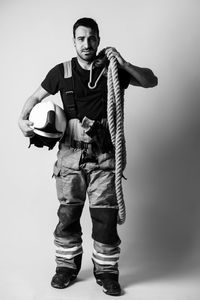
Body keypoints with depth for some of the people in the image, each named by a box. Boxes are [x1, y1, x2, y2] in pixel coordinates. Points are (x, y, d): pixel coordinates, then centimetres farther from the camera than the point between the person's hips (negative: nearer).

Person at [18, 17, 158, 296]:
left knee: (105, 216, 1)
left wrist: (124, 64, -11)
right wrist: (23, 119, -5)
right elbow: (36, 97, 14)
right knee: (68, 213, 7)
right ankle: (67, 266, 24)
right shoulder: (61, 72, 4)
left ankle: (106, 271, 16)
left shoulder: (111, 70, 3)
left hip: (103, 156, 0)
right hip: (71, 153, 1)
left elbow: (151, 81, 4)